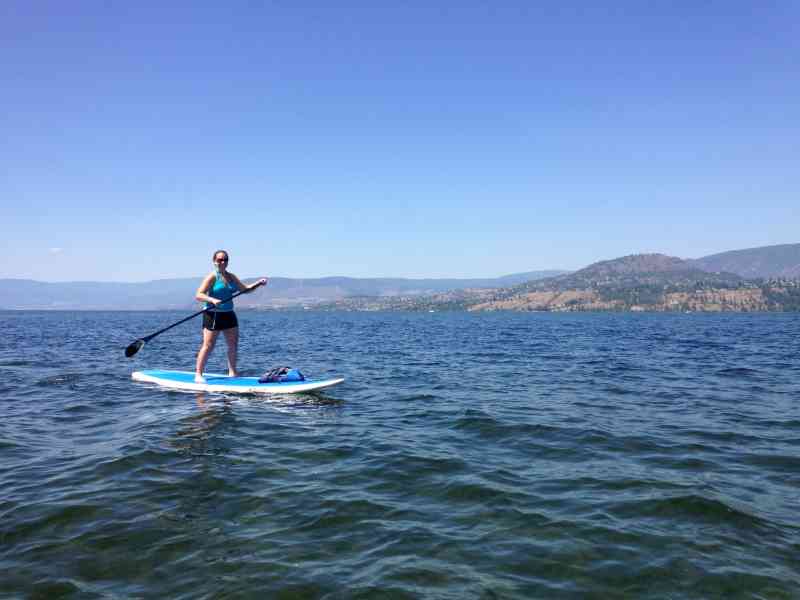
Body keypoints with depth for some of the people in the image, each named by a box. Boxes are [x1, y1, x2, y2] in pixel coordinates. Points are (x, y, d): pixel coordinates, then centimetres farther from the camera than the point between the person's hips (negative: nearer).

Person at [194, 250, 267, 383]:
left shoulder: (231, 277, 11)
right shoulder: (212, 277, -10)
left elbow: (245, 289, 19)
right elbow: (199, 295, -16)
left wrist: (258, 283, 4)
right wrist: (212, 300, -32)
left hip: (229, 314, 7)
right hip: (213, 315, -7)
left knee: (233, 344, 9)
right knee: (208, 345, -6)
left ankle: (232, 372, 21)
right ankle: (198, 374, 3)